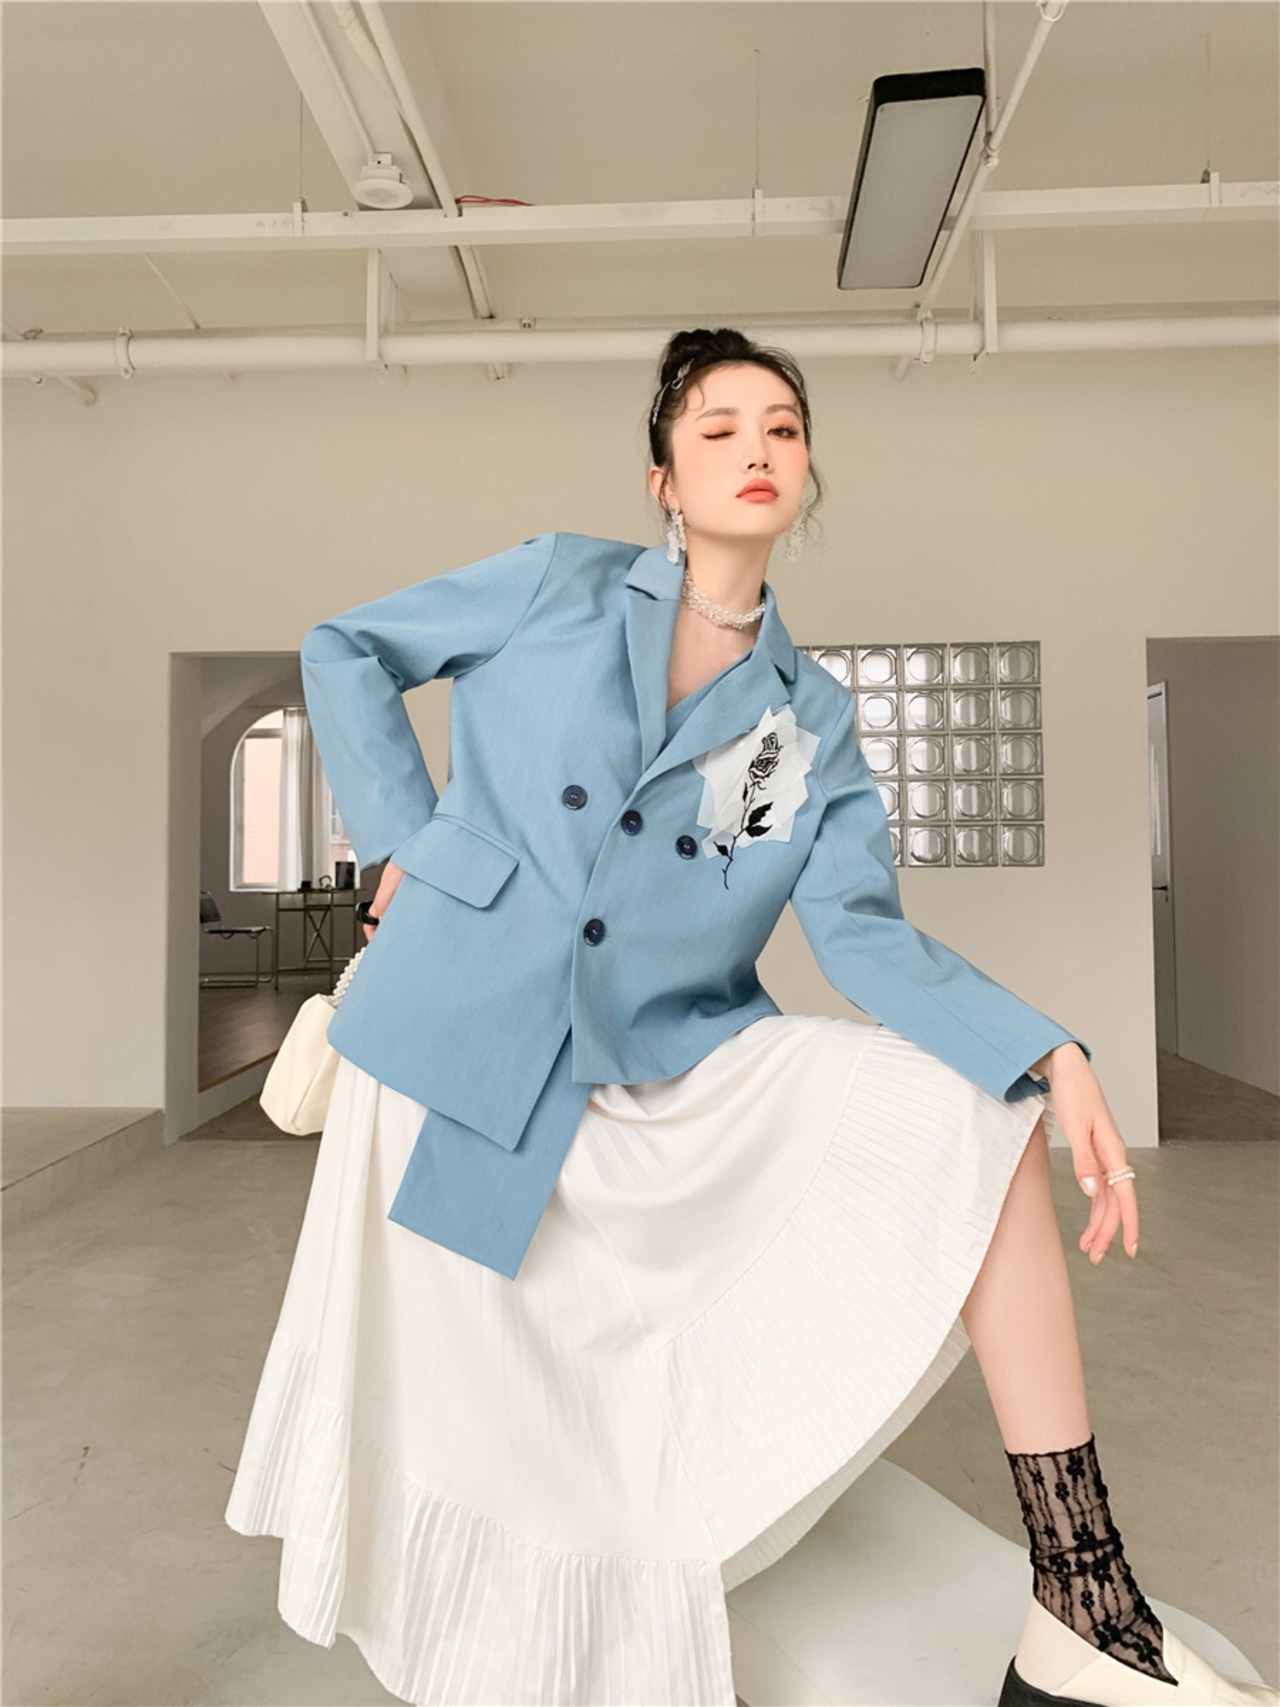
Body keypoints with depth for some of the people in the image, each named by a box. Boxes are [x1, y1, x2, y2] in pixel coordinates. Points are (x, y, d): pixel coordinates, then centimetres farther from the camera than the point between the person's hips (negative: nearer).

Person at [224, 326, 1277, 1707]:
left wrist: (1048, 1056, -16)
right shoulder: (562, 585, 3)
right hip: (460, 1051, -1)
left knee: (976, 1118, -14)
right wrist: (405, 841, -1)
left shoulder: (813, 718, 8)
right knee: (437, 1406, 2)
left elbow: (860, 925, -2)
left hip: (678, 1076, 2)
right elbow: (345, 650, 10)